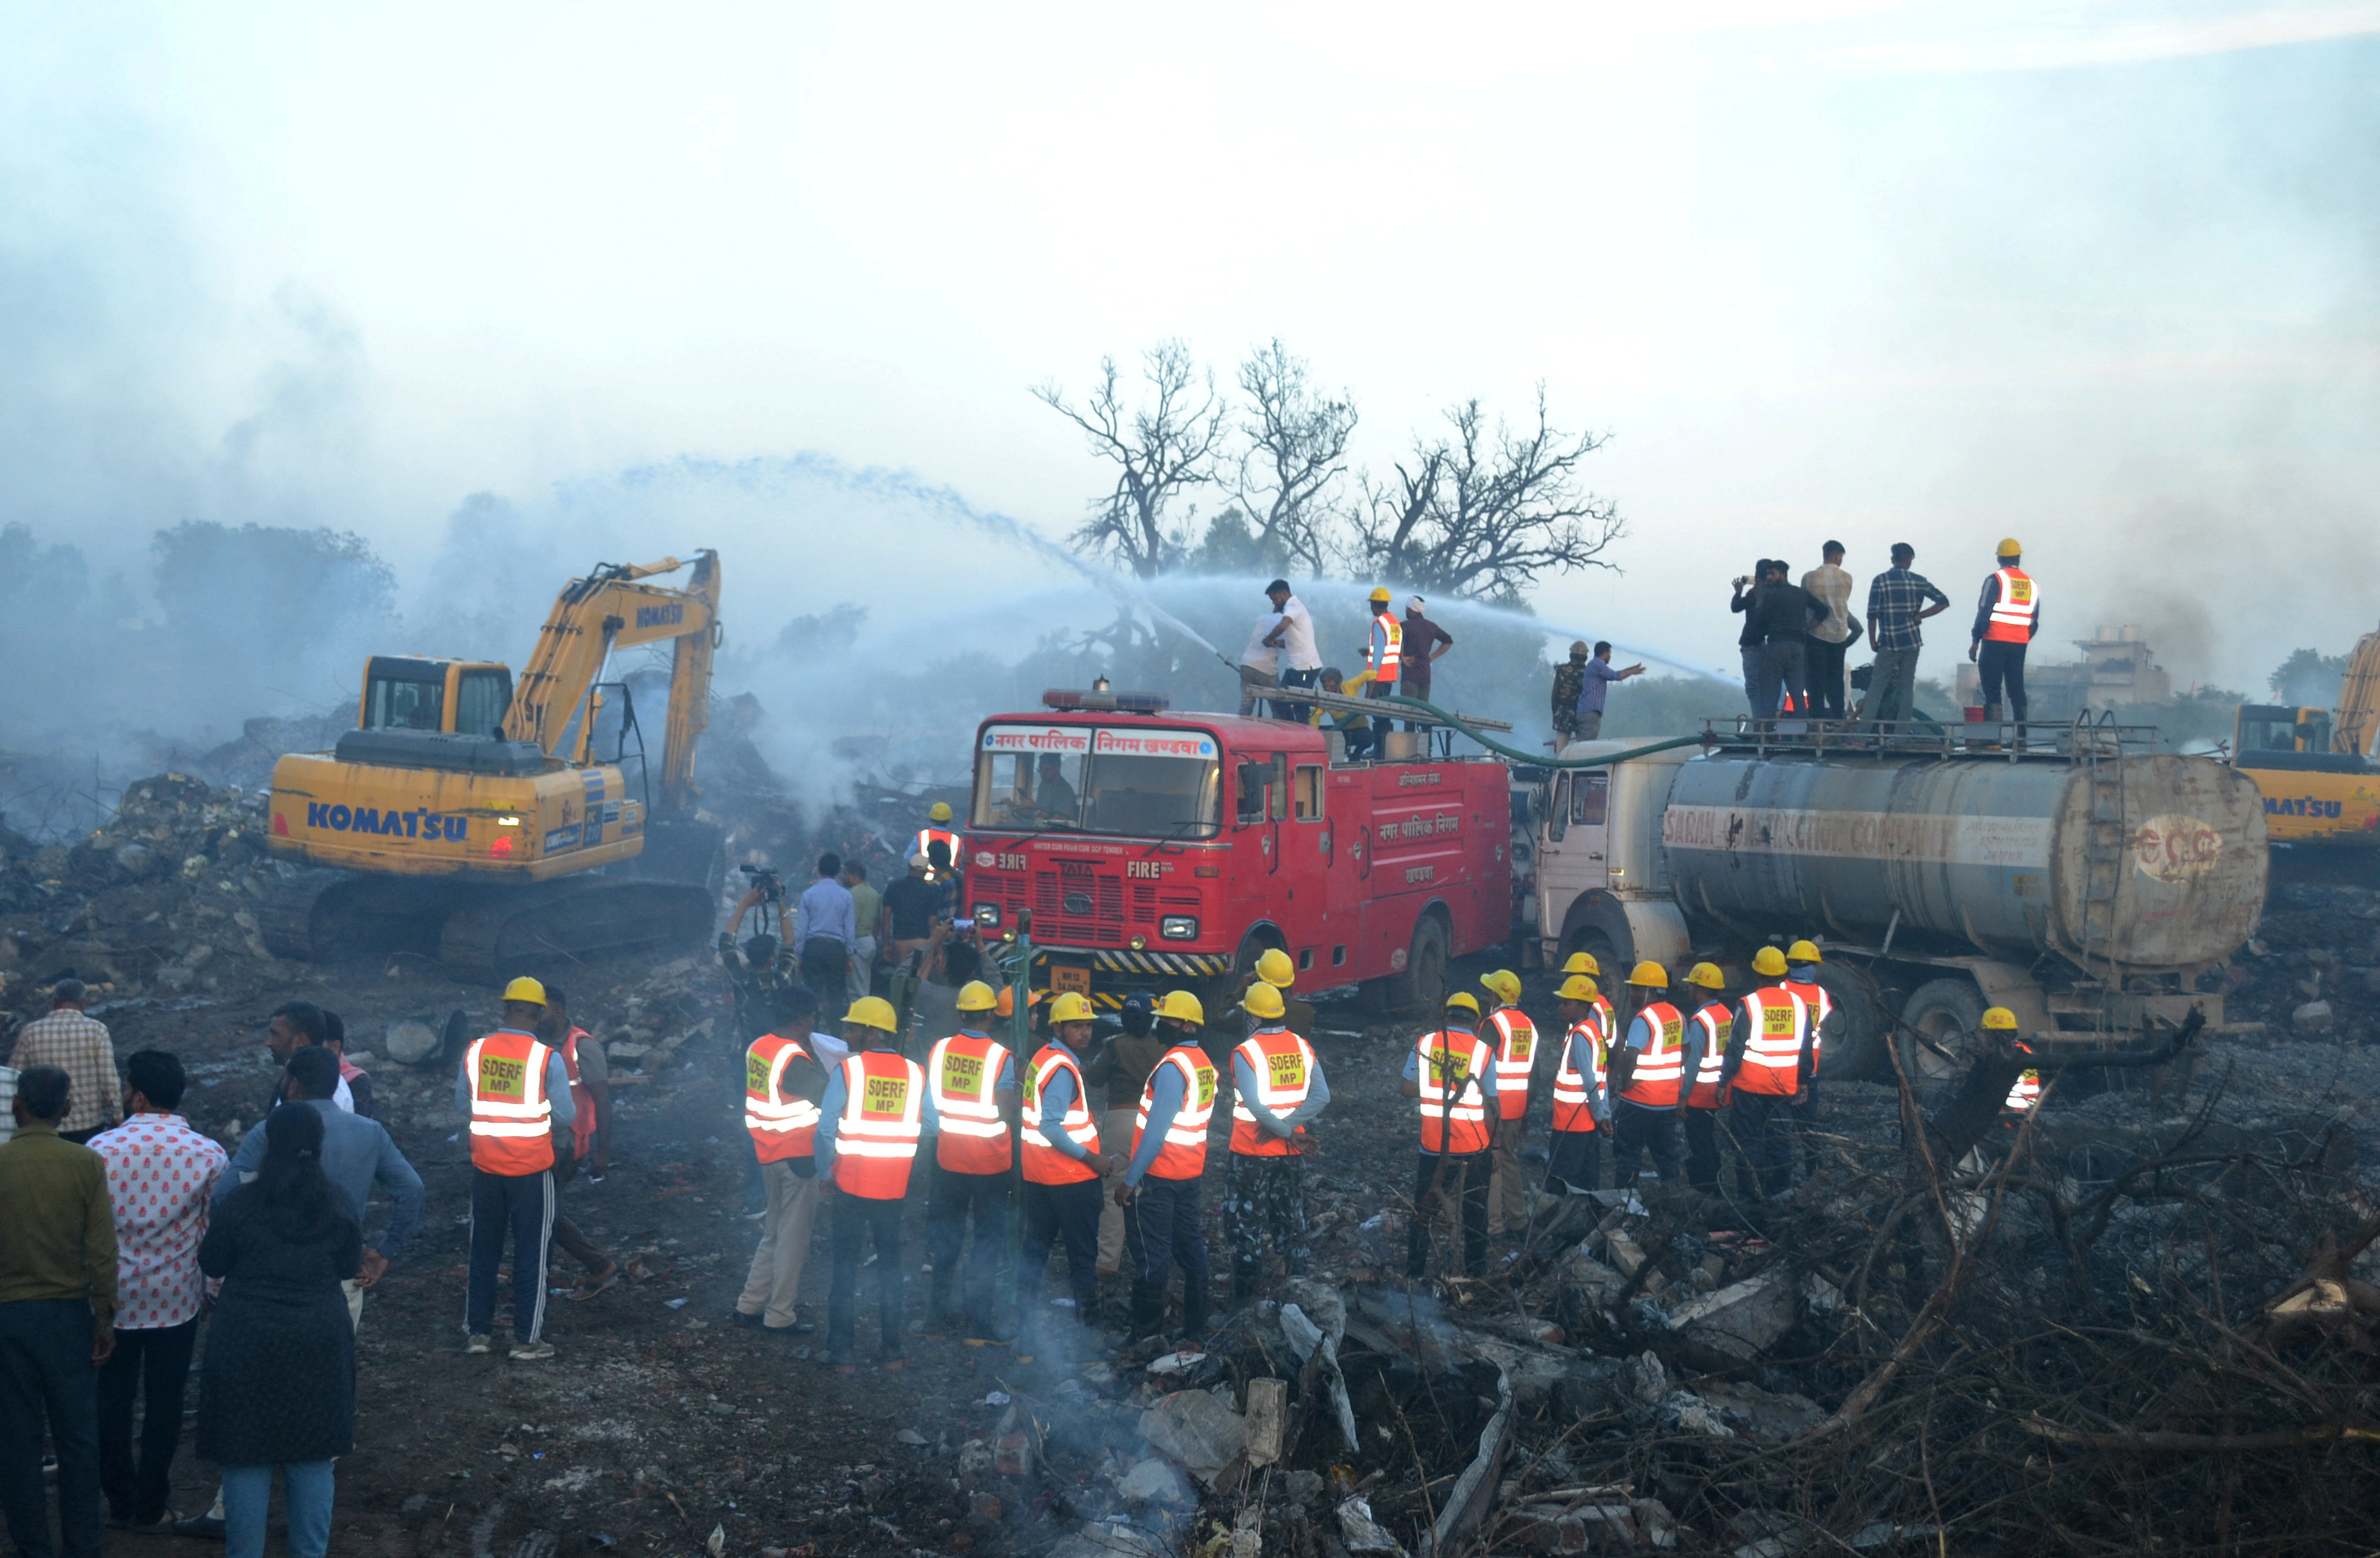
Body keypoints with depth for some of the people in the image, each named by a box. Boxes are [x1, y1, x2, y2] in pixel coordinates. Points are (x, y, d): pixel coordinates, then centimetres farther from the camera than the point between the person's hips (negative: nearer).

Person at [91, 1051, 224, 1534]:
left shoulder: (100, 1150, -12)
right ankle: (150, 1508, 18)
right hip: (175, 1299, 0)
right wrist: (214, 1294, 8)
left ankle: (120, 1500, 26)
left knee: (112, 1400, 16)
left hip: (113, 1299, 0)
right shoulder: (208, 1155, -12)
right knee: (165, 1403, 11)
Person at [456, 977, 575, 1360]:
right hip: (532, 1169, -3)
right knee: (531, 1254, 7)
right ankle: (527, 1339, 10)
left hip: (486, 1167, 3)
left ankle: (476, 1331, 22)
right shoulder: (546, 1058, -15)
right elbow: (566, 1114, -9)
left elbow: (462, 1103, 7)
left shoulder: (476, 1051, -5)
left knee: (483, 1250, 16)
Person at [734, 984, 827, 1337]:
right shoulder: (795, 1059, -22)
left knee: (773, 1233, 20)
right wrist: (813, 1053, -10)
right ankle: (780, 1316, 8)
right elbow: (827, 1096, -18)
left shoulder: (757, 1047, 4)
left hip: (768, 1153, 8)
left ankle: (750, 1305, 24)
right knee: (793, 1238, 2)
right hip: (797, 1156, -8)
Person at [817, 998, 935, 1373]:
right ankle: (892, 1350, 16)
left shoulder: (847, 1069, -11)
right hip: (894, 1186, 3)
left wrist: (825, 1172, -1)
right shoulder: (913, 1073, -2)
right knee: (890, 1262, 15)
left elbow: (826, 1127, -14)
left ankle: (841, 1354, 6)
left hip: (851, 1184, -3)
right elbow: (930, 1126, 2)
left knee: (845, 1264, 6)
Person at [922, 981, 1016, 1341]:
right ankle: (978, 1321, 5)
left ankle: (938, 1311, 24)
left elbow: (930, 1101, 3)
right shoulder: (1001, 1057, -15)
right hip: (990, 1162, -3)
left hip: (949, 1158, 4)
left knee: (946, 1233, 17)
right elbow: (1007, 1111, -15)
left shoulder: (939, 1050, -4)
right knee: (989, 1237, 6)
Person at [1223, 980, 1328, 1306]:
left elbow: (1255, 1105, -23)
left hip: (1251, 1154, -4)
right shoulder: (1303, 1048, -1)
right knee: (1291, 1222, 16)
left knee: (1246, 1225, 6)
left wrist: (1287, 1132, -13)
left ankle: (1243, 1298, 10)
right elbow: (1321, 1097, -10)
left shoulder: (1246, 1053, -15)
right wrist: (1289, 1128, -14)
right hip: (1291, 1155, 4)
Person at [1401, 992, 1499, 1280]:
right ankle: (1475, 1272, 16)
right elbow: (1492, 1104, -5)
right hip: (1472, 1147, -1)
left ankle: (1414, 1271, 18)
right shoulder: (1483, 1052, -8)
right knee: (1474, 1213, 11)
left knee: (1423, 1208, 14)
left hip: (1433, 1145, 1)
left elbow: (1408, 1088, 1)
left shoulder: (1424, 1044, -4)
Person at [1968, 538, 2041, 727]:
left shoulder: (1995, 579, -5)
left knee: (1992, 690, -4)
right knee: (2017, 690, 11)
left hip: (1995, 642, -5)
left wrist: (1975, 642, -5)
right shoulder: (2032, 584, 12)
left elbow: (1984, 612, -8)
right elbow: (2034, 621, 15)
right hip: (2019, 644, 5)